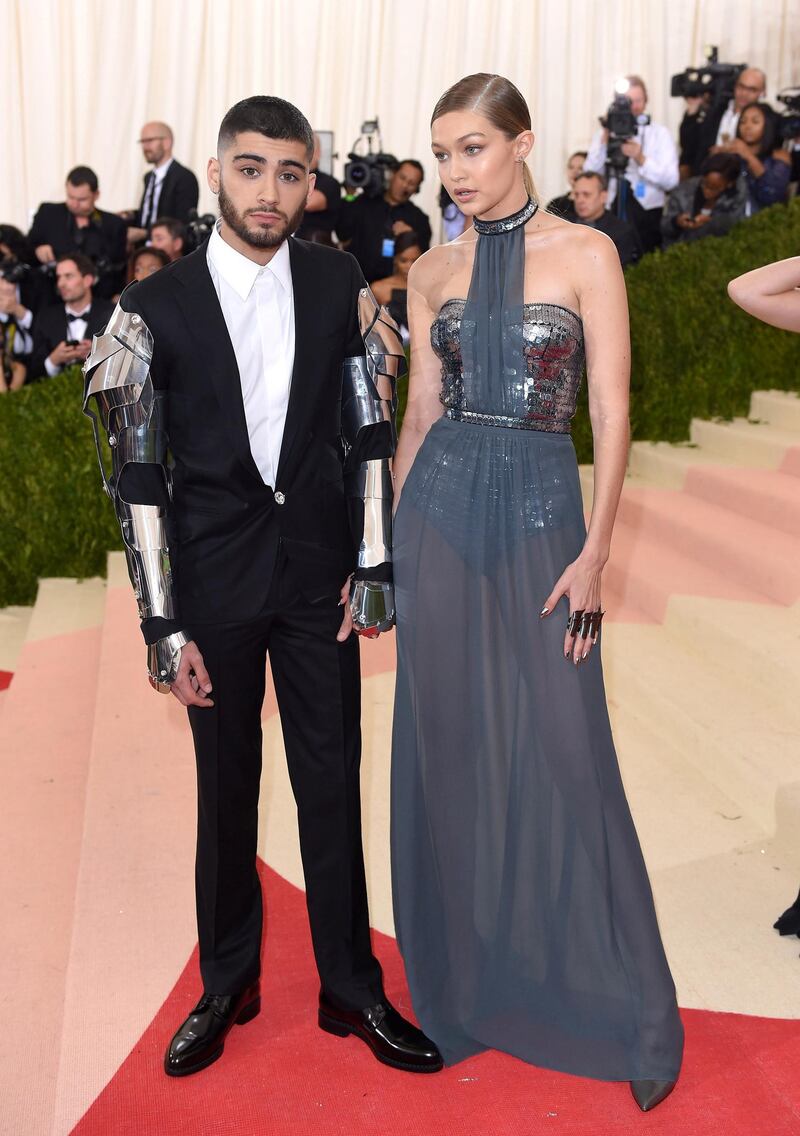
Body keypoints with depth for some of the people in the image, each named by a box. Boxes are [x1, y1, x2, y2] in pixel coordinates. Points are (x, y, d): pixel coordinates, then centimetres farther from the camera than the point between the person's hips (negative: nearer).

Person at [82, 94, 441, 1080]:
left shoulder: (339, 286, 1)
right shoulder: (156, 307, -5)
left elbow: (369, 431, 5)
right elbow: (137, 475, -5)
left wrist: (372, 566, -1)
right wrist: (163, 626, -8)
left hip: (318, 573, 1)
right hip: (213, 582, -1)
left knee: (333, 784, 9)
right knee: (226, 787, 13)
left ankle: (351, 989, 26)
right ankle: (226, 984, 32)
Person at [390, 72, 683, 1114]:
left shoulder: (585, 254, -1)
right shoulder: (431, 273, 9)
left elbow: (612, 411, -6)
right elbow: (421, 413, 11)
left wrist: (595, 549, -12)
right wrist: (392, 534, 9)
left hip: (541, 514, -3)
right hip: (442, 514, 3)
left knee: (561, 756, -1)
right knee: (450, 750, 7)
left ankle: (620, 1009, 18)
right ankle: (466, 986, 26)